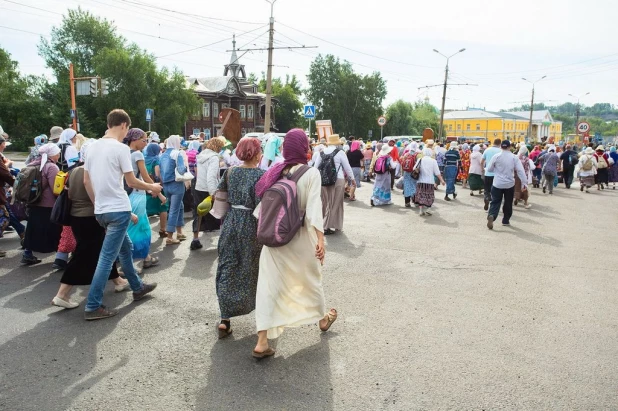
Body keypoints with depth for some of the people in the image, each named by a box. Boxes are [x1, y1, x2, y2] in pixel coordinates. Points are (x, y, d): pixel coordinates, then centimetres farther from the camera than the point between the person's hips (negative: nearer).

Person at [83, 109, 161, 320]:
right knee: (107, 257, -3)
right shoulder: (121, 148, -14)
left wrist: (97, 203, 21)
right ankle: (93, 306, 1)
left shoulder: (93, 146, 8)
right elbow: (131, 182, -11)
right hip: (118, 210, -8)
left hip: (102, 210, 8)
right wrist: (152, 187, 7)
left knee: (125, 248, 22)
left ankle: (138, 287, 36)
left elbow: (86, 181, 12)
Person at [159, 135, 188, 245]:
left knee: (180, 206, 22)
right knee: (174, 210, -2)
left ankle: (179, 232, 26)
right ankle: (169, 238, 0)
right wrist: (185, 165, -1)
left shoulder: (163, 155, 11)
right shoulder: (178, 153, -9)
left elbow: (160, 172, 11)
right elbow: (181, 170, -19)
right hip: (176, 184, -7)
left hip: (166, 185, 7)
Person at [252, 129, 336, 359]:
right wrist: (320, 239, -23)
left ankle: (262, 341, 1)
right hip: (301, 236, -2)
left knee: (269, 285, 4)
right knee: (311, 279, 19)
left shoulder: (276, 172, 1)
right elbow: (314, 207, -20)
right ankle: (322, 320, 43)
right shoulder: (311, 174, -11)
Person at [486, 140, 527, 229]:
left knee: (495, 202, 2)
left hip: (497, 183, -1)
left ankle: (491, 215, -23)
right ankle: (506, 220, 24)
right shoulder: (514, 157, -2)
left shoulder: (496, 156, -5)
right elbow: (521, 170, -6)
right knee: (508, 203, 16)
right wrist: (524, 182, -2)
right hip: (510, 184, 1)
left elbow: (489, 169, 1)